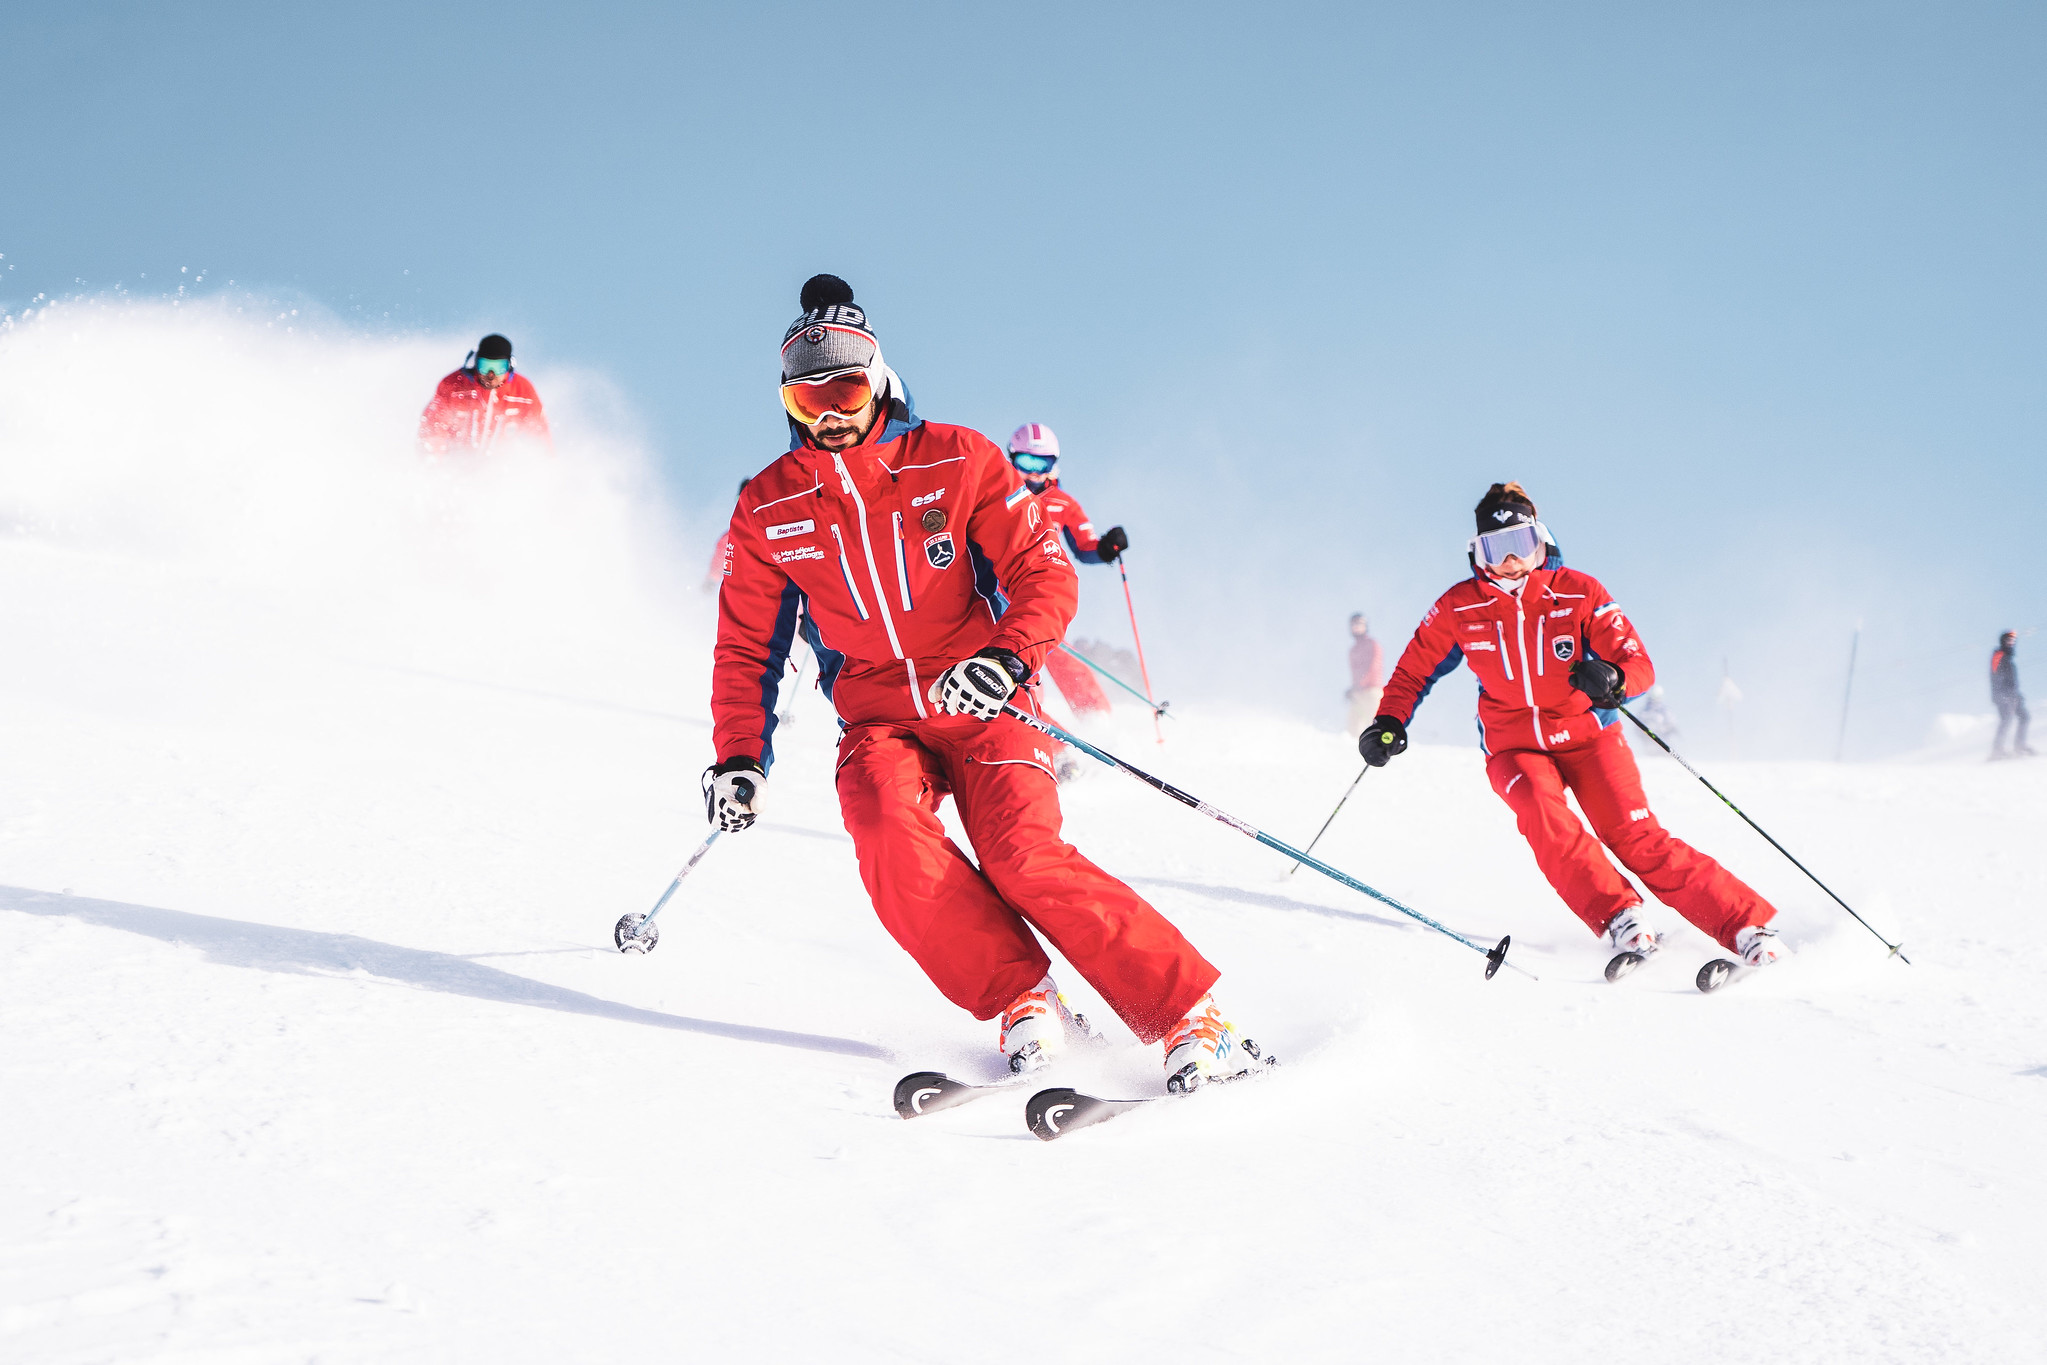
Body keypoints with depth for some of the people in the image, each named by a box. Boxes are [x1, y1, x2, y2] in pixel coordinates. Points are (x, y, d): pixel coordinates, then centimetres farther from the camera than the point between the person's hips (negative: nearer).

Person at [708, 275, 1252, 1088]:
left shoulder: (957, 463, -4)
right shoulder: (769, 510, 4)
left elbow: (1046, 573, -5)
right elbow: (747, 646, 14)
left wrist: (1007, 657, -23)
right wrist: (739, 756, 3)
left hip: (980, 708, -2)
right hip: (878, 723, 2)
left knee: (1023, 855, -25)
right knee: (886, 827, -31)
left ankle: (1190, 1019, -21)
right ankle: (1023, 1004, -23)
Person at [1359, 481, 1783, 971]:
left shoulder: (1578, 593, -8)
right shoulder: (1459, 608, -3)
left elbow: (1640, 665, -9)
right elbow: (1415, 670, 11)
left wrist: (1612, 679, -32)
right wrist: (1390, 721, -7)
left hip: (1587, 734, -1)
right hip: (1516, 750, 1)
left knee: (1637, 839, -18)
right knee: (1544, 816, -32)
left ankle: (1747, 926, -15)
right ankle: (1619, 918, -31)